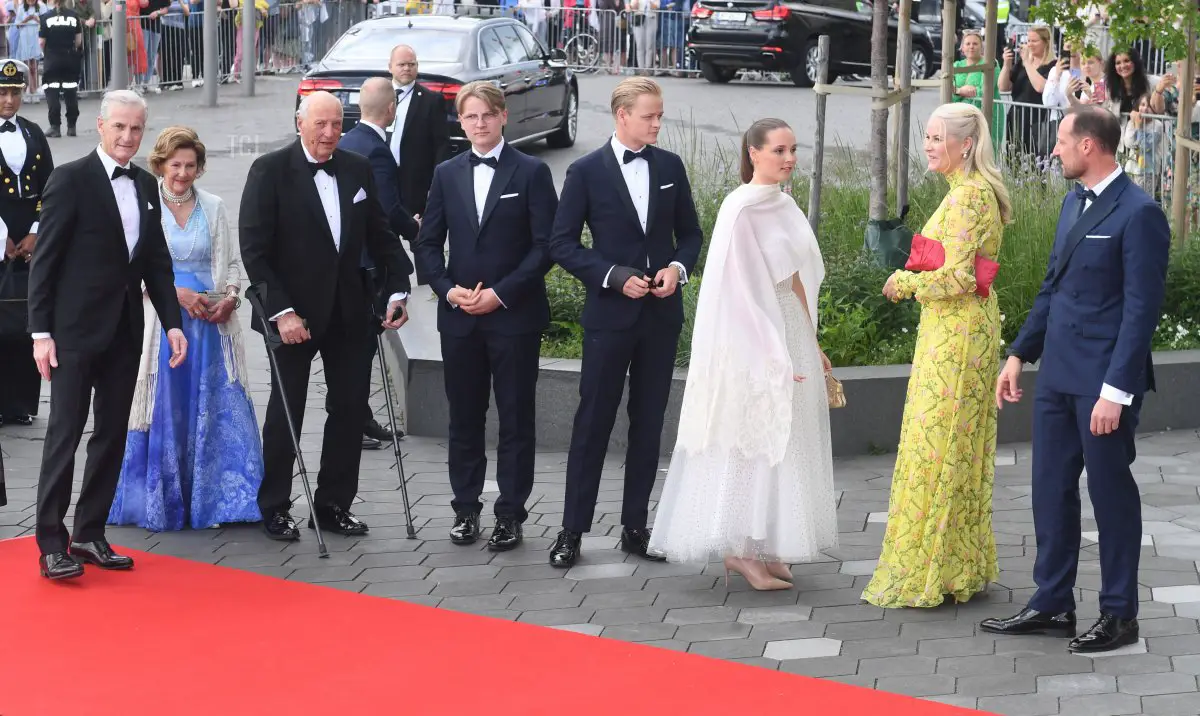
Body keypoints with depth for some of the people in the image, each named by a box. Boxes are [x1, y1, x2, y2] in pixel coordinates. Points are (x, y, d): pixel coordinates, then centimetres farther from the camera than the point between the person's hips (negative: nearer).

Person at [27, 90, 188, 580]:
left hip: (125, 331, 6)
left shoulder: (146, 186, 11)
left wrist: (172, 322, 5)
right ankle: (51, 543, 0)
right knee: (65, 432, -4)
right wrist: (41, 332, -13)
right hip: (76, 330, -6)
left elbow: (157, 260, 15)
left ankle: (90, 533, 18)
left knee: (112, 433, 9)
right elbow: (45, 260, -9)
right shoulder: (70, 179, -8)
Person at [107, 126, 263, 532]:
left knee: (219, 408, -1)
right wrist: (177, 292, -14)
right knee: (164, 411, -1)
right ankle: (159, 503, 9)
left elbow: (232, 262, 13)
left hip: (210, 322, 3)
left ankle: (218, 498, 7)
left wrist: (230, 296, -7)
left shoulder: (213, 208, 10)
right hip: (161, 319, -3)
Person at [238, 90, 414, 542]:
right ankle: (274, 509, 17)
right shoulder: (270, 170, -9)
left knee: (350, 408, 8)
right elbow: (254, 248, -12)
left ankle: (333, 505, 19)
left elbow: (380, 236, 11)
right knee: (285, 414, 5)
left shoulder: (358, 170, 6)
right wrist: (281, 311, -18)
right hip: (294, 313, -4)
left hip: (349, 312, 5)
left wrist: (397, 289, -1)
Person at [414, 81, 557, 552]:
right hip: (459, 318, 3)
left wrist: (501, 293, -14)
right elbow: (428, 243, 10)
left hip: (514, 316, -3)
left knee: (516, 419, 2)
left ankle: (510, 514, 9)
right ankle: (466, 509, 19)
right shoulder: (447, 175, 9)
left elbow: (545, 245, -7)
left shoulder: (531, 172, -2)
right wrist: (448, 289, -7)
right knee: (464, 418, 9)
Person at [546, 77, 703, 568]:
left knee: (649, 423, 9)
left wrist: (678, 267, -7)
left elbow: (689, 232, 14)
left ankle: (635, 526, 17)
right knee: (593, 422, 0)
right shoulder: (587, 172, -6)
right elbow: (562, 243, -5)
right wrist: (615, 277, -15)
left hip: (661, 313, 4)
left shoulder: (670, 167, 5)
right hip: (610, 314, -4)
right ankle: (572, 530, 6)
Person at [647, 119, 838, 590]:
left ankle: (760, 547, 18)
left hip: (791, 334, 9)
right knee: (753, 439, -5)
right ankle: (741, 550, 3)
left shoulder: (783, 206, 11)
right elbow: (739, 286, -17)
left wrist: (811, 345, 16)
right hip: (755, 339, -9)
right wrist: (771, 353, -21)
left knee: (782, 440, 10)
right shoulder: (741, 209, -14)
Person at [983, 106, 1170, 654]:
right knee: (1051, 490, 12)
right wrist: (1019, 354, 15)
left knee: (1111, 494, 3)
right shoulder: (1074, 203, 13)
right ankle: (1052, 604, 23)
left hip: (1104, 381, -8)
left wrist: (1116, 391, -20)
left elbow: (1141, 309, -17)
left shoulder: (1139, 213, -14)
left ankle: (1119, 614, 15)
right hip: (1058, 372, 8)